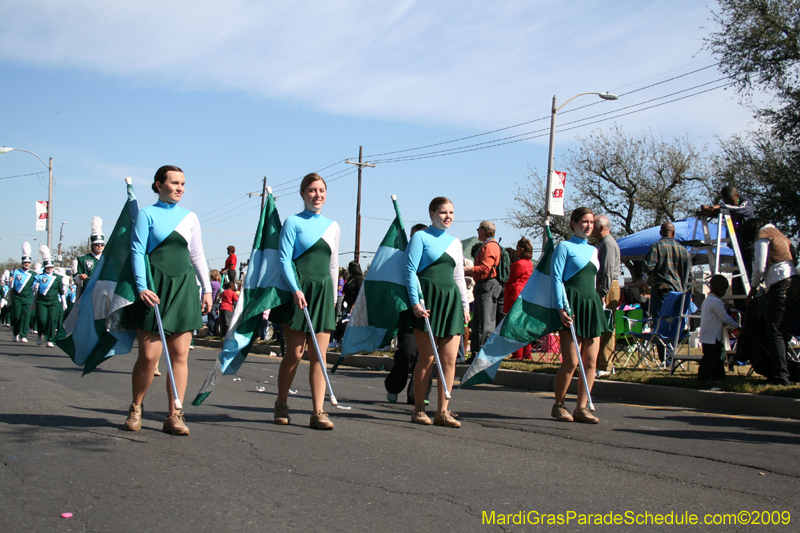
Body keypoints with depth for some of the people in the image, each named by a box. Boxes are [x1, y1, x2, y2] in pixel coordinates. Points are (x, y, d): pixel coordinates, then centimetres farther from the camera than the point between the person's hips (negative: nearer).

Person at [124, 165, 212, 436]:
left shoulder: (190, 217, 14)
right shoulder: (147, 214, 3)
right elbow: (137, 251, -3)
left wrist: (207, 289, 11)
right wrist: (142, 287, -14)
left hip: (184, 286, 4)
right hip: (155, 287, -4)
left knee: (180, 355, 0)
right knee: (149, 355, -5)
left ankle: (174, 416, 5)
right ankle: (135, 409, 17)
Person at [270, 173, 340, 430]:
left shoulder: (333, 226, 14)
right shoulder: (293, 222, 0)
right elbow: (284, 259, -6)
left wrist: (333, 295, 15)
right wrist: (296, 289, -17)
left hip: (323, 290, 4)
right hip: (299, 290, -4)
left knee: (319, 355, -1)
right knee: (294, 353, -1)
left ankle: (318, 412, -1)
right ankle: (281, 405, 17)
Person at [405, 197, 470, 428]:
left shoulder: (455, 242, 19)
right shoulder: (421, 237, 1)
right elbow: (411, 271, -5)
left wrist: (465, 305, 16)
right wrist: (416, 302, -14)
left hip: (451, 300, 6)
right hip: (427, 299, -5)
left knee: (449, 359, 0)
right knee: (427, 358, -4)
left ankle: (443, 411, 5)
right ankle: (418, 409, 8)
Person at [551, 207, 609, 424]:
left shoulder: (593, 250, 19)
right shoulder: (565, 247, -1)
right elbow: (556, 278, -8)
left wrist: (601, 303, 17)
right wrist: (561, 308, -17)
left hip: (592, 306, 7)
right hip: (572, 307, -7)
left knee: (591, 361, 1)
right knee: (571, 362, -8)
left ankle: (581, 408, 8)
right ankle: (558, 406, 8)